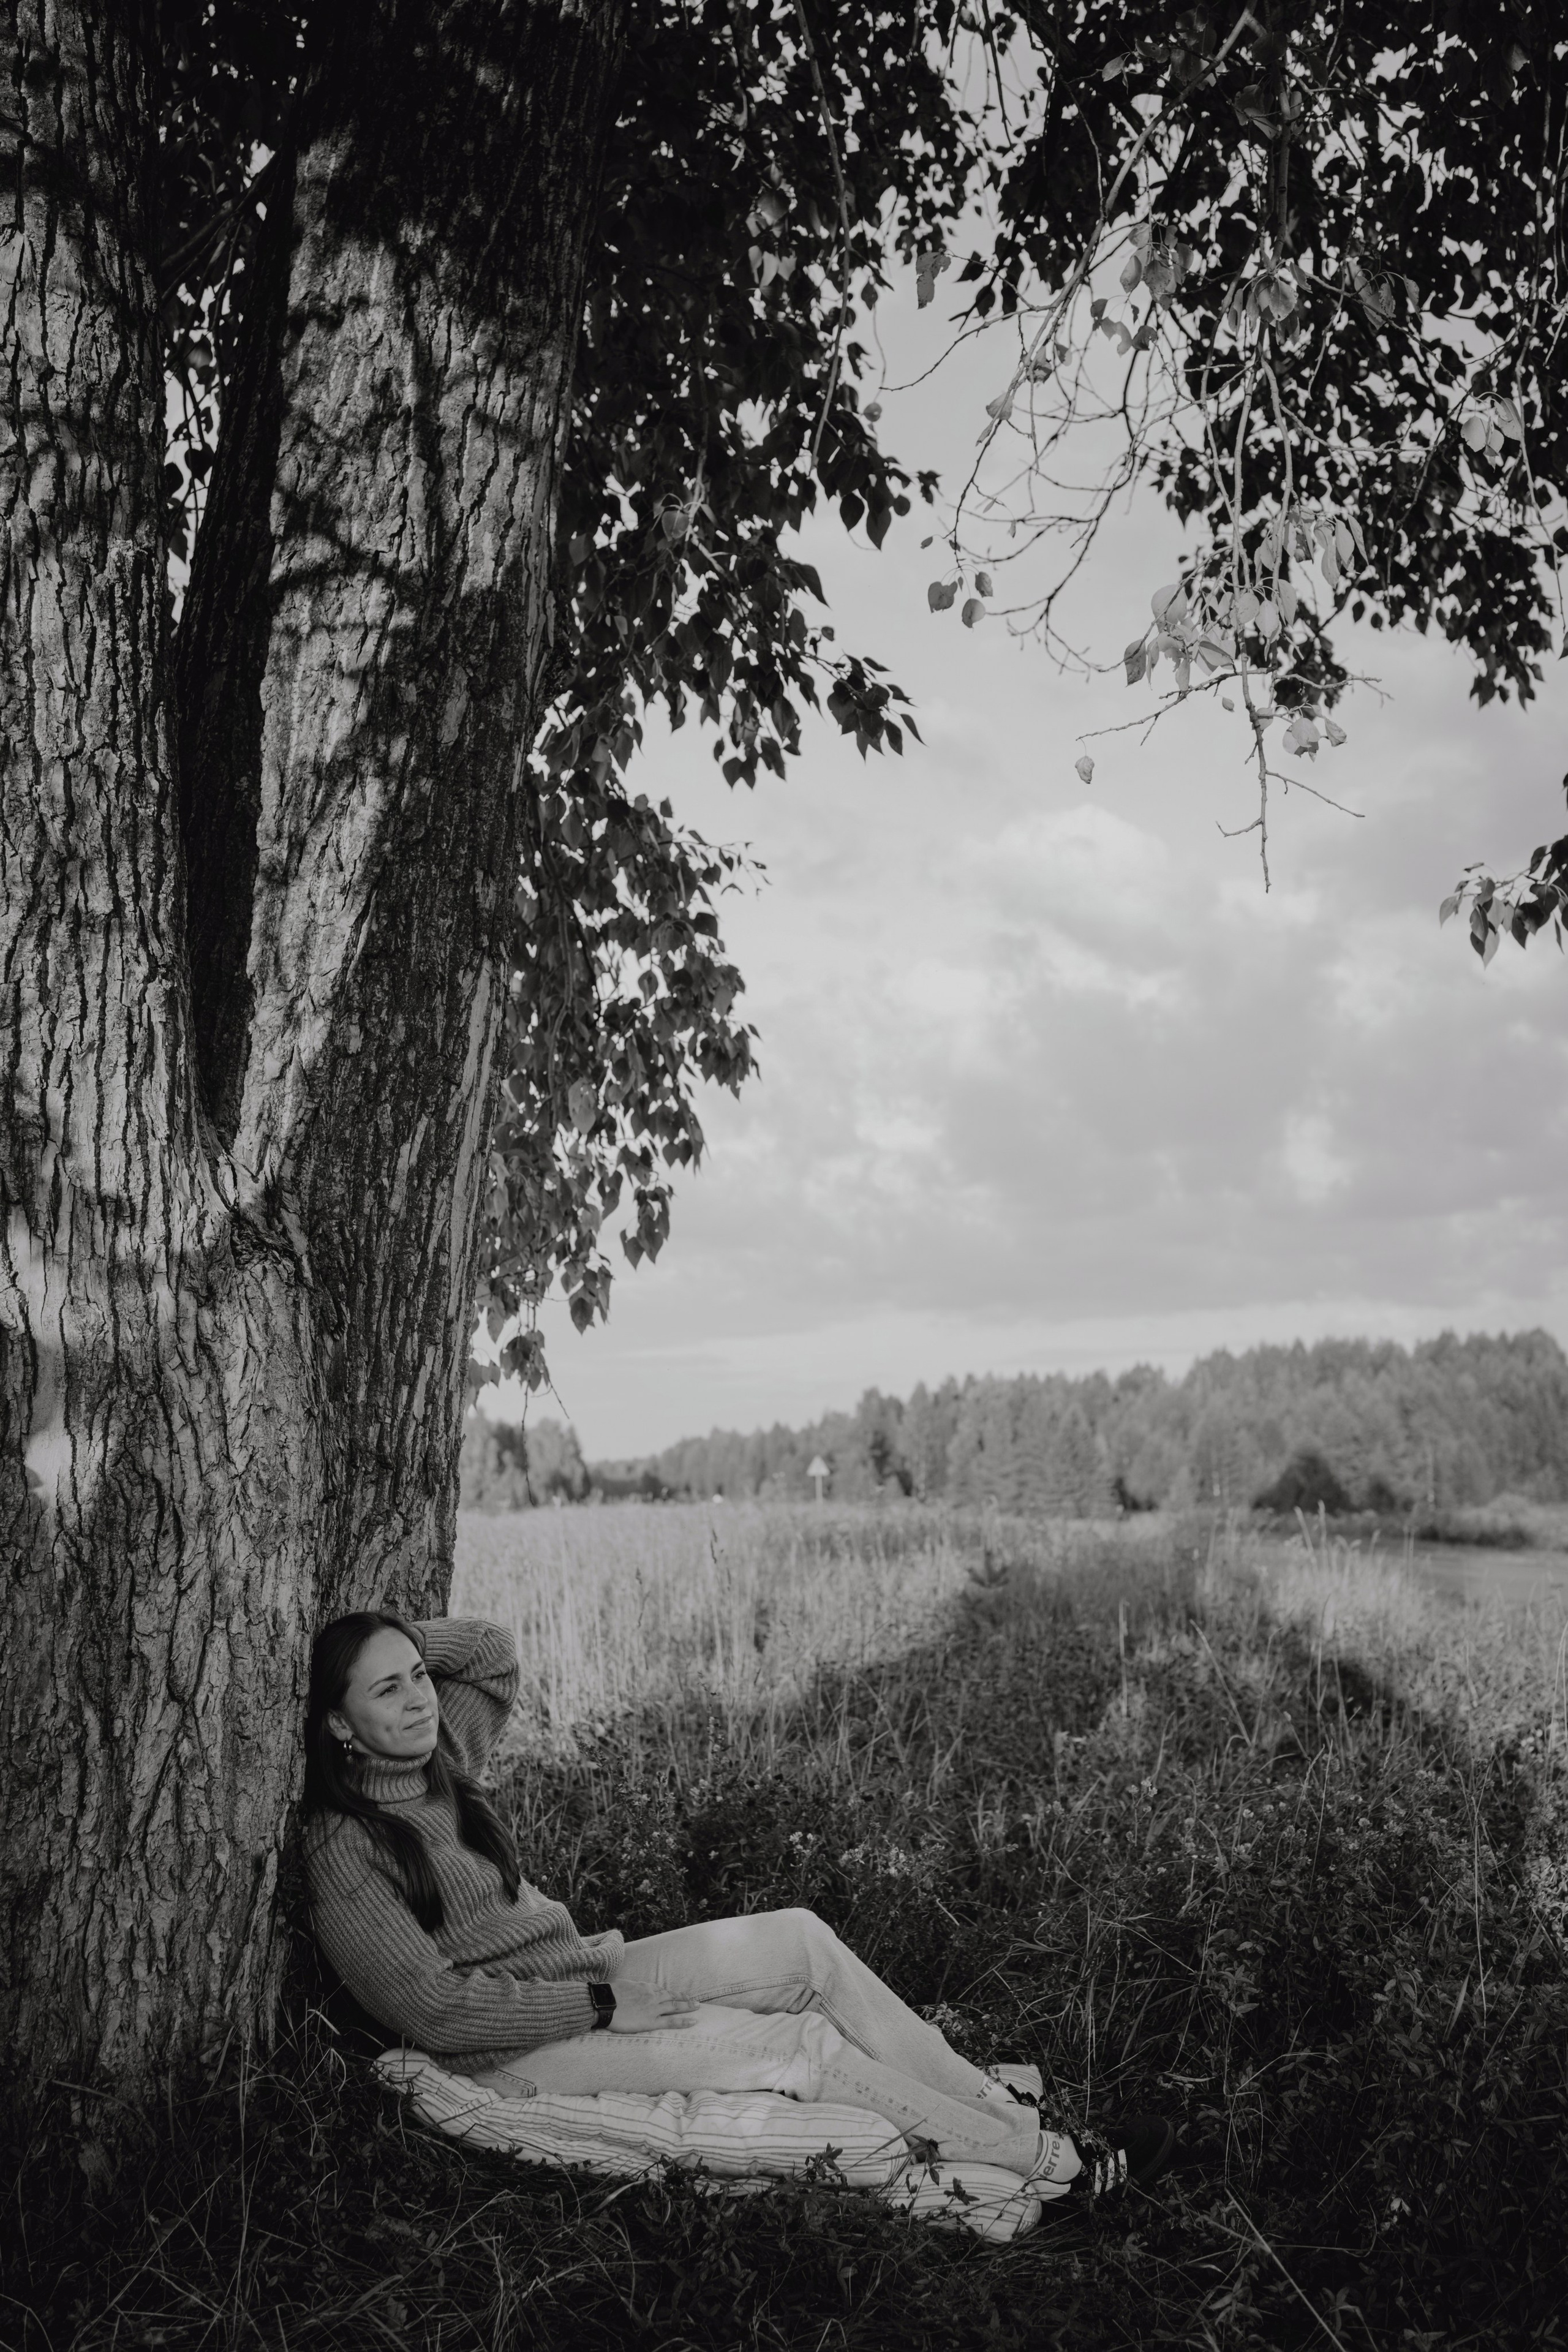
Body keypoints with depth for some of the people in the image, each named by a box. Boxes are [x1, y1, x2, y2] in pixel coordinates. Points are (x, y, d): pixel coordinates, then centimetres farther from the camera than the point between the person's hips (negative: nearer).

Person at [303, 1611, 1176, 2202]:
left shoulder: (440, 1757, 2)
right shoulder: (344, 1851, -19)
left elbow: (495, 1648, 17)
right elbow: (436, 2009, -21)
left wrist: (391, 1639, 1)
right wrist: (604, 2007, -19)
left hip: (580, 1970, 8)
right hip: (519, 2045, -8)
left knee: (800, 1938, -10)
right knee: (801, 2045, -17)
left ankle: (1000, 2106, -5)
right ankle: (1058, 2169, -9)